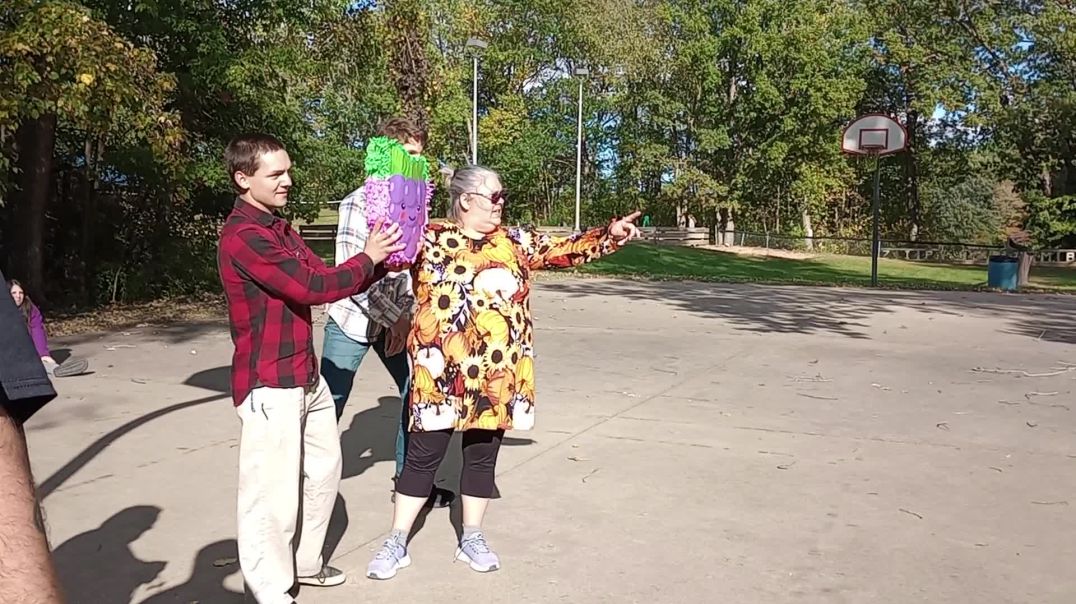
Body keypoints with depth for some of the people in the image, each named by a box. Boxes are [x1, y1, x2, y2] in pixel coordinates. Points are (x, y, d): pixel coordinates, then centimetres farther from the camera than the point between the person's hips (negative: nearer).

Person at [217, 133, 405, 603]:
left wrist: (380, 261, 3)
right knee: (274, 492, -1)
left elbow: (328, 280, 16)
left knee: (323, 472, 20)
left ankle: (305, 565, 36)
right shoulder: (243, 236, -17)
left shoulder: (279, 229, 15)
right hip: (269, 385, -10)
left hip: (306, 377, 10)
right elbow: (313, 287, -24)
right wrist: (368, 258, -11)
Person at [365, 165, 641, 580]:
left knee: (483, 455, 13)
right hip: (443, 373, -3)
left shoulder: (514, 243, 7)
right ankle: (396, 543, 21)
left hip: (496, 376, 3)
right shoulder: (430, 239, -2)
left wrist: (610, 235, -3)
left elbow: (564, 250, 6)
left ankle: (471, 538, 30)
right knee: (423, 454, 6)